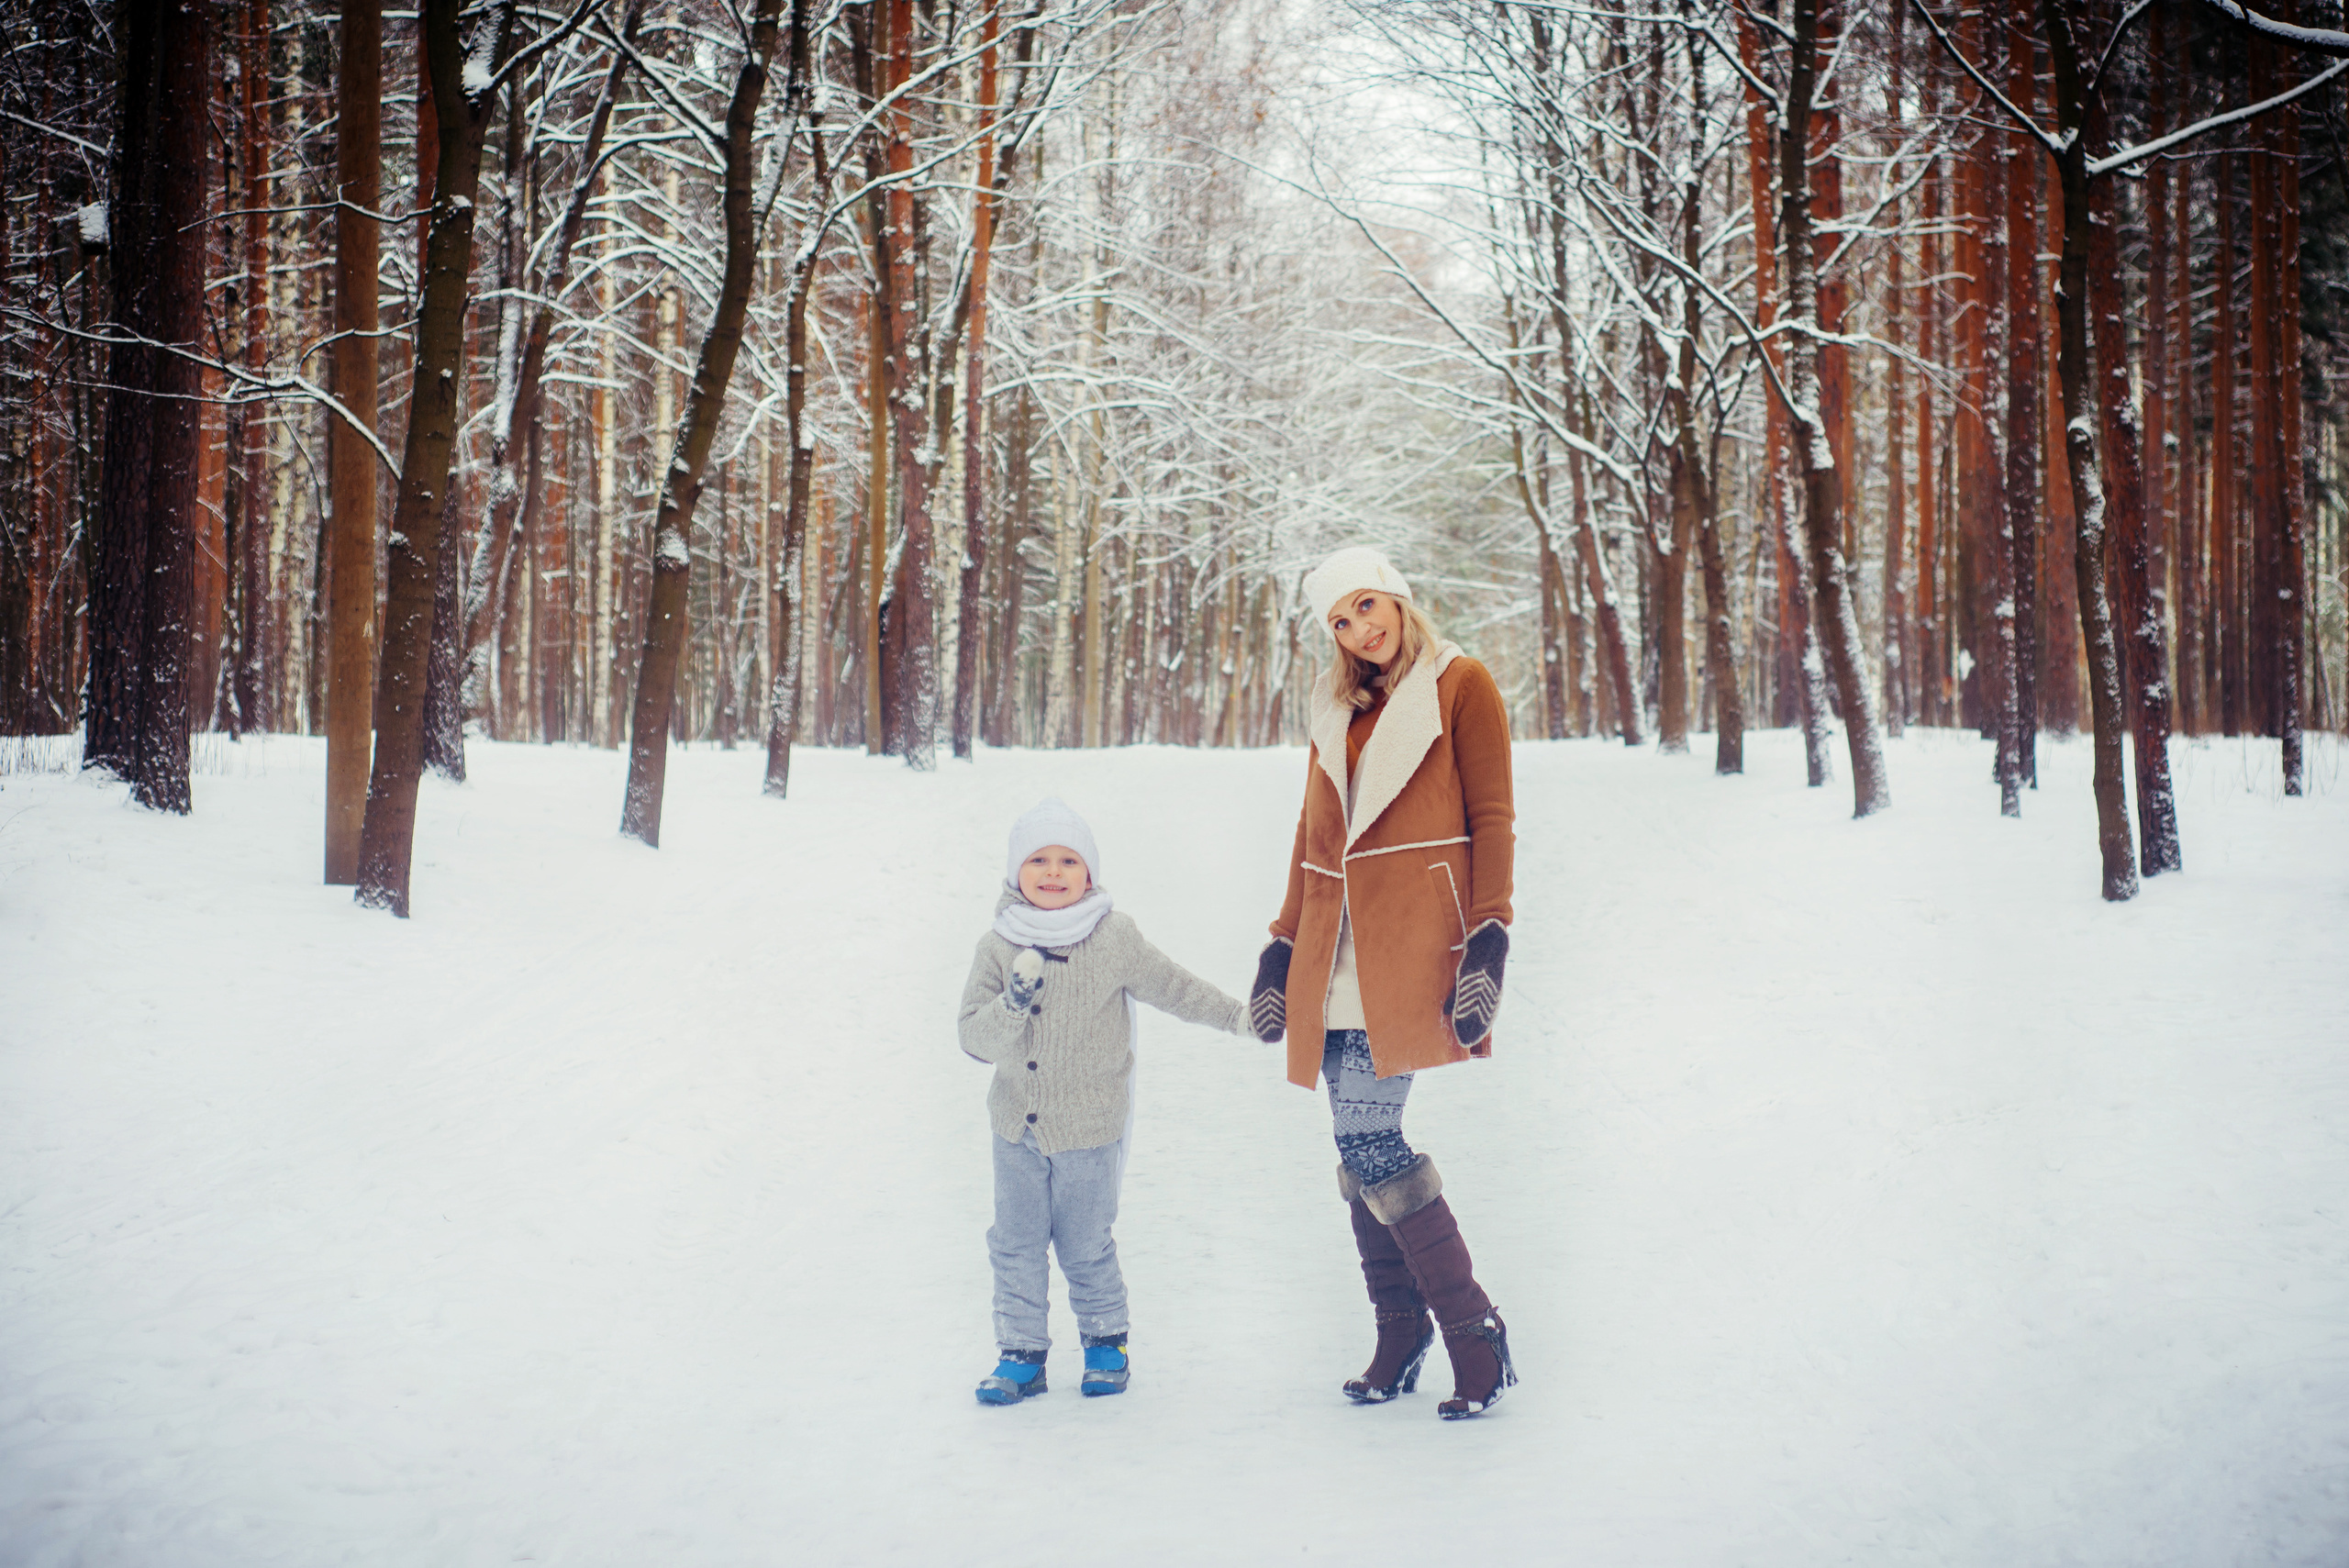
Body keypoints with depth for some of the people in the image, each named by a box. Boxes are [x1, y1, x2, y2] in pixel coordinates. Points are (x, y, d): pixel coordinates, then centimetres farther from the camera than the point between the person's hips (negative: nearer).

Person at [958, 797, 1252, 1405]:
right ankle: (1021, 1354, 19)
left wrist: (1237, 1016, 10)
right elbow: (975, 1039, -8)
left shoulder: (1114, 938, -8)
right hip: (1017, 1127, 2)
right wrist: (1013, 1004, -26)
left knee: (1085, 1245, 6)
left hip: (1090, 1129, -2)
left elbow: (1170, 987, 7)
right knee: (1015, 1244, 6)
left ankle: (1105, 1339, 26)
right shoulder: (998, 946, -4)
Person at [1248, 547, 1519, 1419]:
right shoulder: (1338, 709, 19)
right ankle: (1400, 1341, 13)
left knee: (1369, 1142, -16)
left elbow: (1492, 822, -3)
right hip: (1338, 950, 6)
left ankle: (1473, 1331, -5)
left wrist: (1488, 944, -12)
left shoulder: (1460, 686, 2)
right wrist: (1281, 952, 17)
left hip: (1411, 941, -6)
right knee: (1362, 1149, 3)